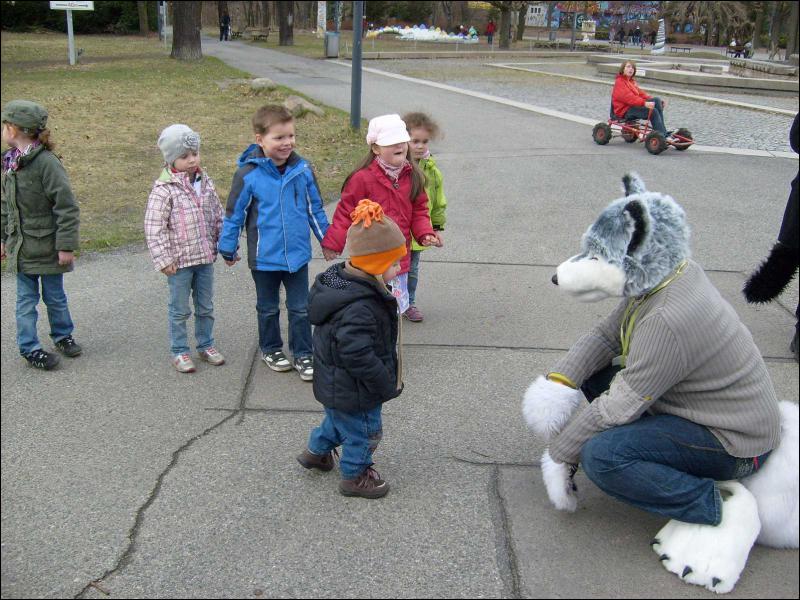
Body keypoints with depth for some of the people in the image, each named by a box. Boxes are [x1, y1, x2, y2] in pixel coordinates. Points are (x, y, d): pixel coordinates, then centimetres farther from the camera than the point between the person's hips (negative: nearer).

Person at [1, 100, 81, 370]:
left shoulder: (47, 163, -19)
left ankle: (63, 335, 33)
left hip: (47, 246, -5)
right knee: (26, 299, 9)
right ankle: (29, 347, 18)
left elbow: (67, 208, -19)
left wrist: (66, 246, -19)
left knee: (54, 295, 12)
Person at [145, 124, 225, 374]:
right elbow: (153, 227, -14)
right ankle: (179, 351, 21)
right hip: (179, 260, -5)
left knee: (205, 306, 17)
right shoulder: (164, 189, -14)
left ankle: (206, 344, 33)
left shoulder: (205, 182, 4)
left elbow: (218, 217, 12)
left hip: (205, 257, 5)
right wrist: (163, 259, -16)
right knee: (180, 309, 8)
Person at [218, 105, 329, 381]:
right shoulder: (248, 175, -16)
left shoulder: (302, 169, -8)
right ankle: (271, 349, 37)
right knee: (268, 308, 18)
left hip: (297, 254, 2)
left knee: (300, 308, 11)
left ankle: (303, 354, 25)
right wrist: (228, 249, 2)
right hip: (264, 257, -2)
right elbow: (234, 214, -5)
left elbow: (315, 209, 6)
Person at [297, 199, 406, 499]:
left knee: (339, 419, 32)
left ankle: (316, 451, 52)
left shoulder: (339, 279, -4)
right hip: (356, 393, -9)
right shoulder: (359, 308, -37)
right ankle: (354, 477, 35)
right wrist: (386, 385, -22)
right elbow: (359, 356, -35)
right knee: (363, 432, 14)